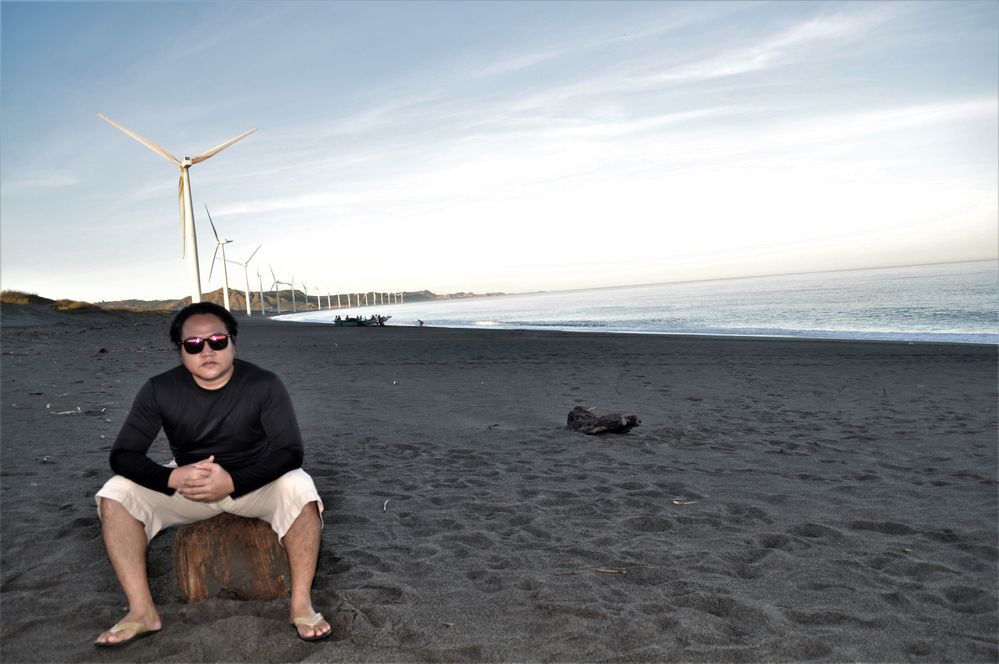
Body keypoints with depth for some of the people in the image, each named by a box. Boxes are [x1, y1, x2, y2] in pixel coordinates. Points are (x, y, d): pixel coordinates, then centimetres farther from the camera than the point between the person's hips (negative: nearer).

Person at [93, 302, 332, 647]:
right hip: (187, 484, 3)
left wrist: (233, 482, -37)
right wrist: (173, 478, -33)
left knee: (299, 487, -34)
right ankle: (142, 611, -13)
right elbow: (122, 455, -12)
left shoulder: (264, 385, -19)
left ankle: (301, 605, -21)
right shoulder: (160, 390, -13)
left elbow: (290, 452, -21)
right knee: (115, 494, -18)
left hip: (255, 483, -3)